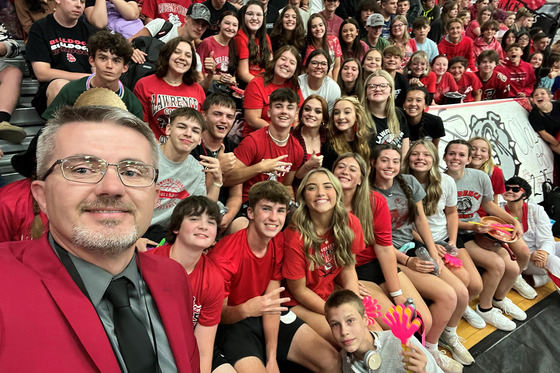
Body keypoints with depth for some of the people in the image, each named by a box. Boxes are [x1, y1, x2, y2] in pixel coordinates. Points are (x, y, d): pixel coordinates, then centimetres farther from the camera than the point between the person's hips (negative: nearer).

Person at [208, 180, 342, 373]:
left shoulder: (280, 242, -7)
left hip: (268, 317, 5)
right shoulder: (223, 256, -24)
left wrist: (272, 357, -12)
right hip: (231, 322, -4)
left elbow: (273, 299, -8)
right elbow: (217, 314, -16)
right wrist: (246, 310, -39)